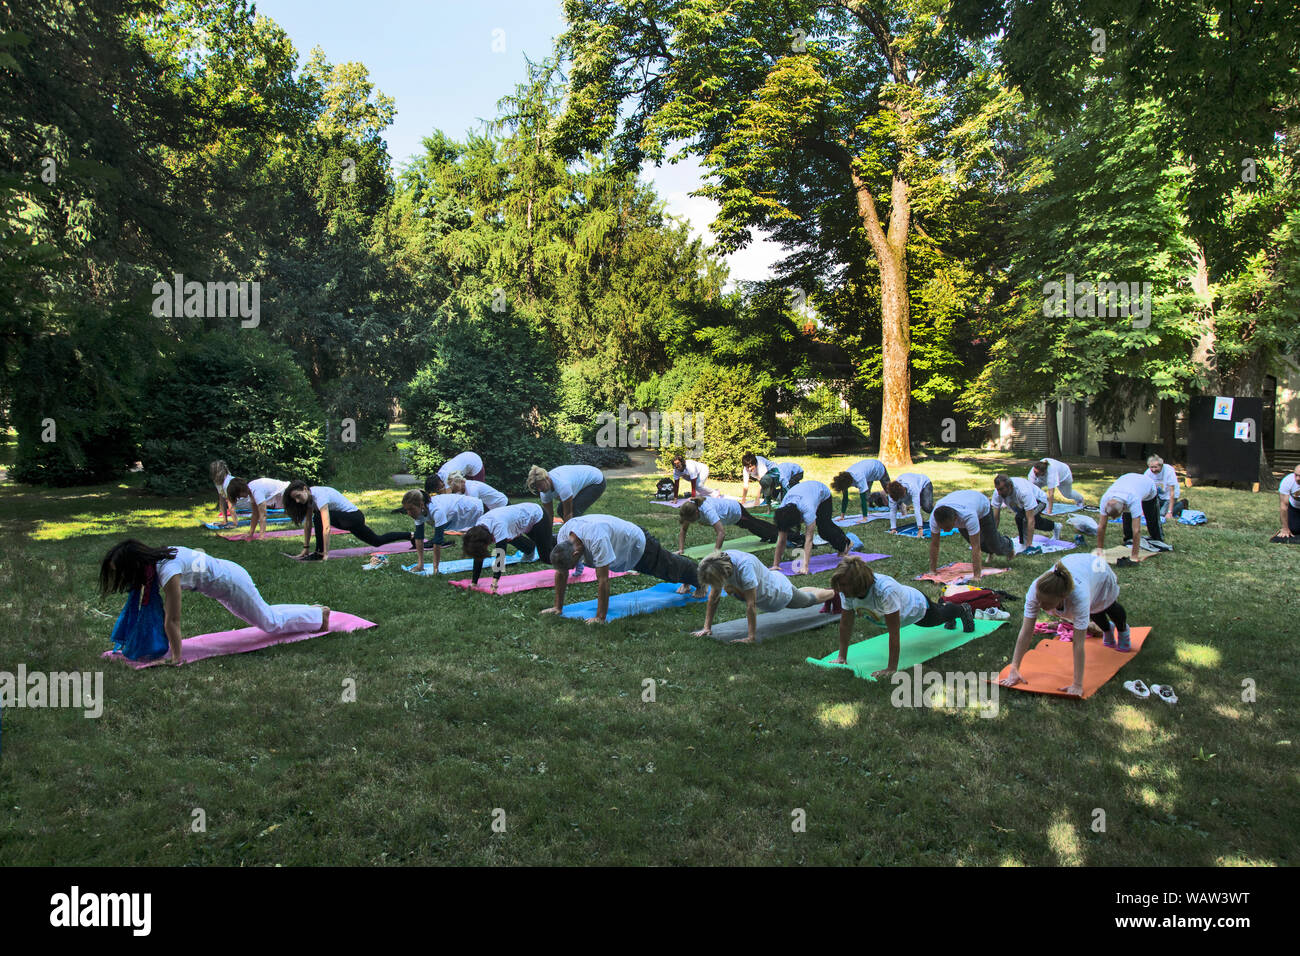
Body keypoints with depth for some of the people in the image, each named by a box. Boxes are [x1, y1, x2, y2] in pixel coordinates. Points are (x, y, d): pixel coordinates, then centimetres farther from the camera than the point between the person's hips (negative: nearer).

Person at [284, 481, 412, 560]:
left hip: (353, 517, -11)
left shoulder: (319, 496, -31)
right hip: (344, 519, 11)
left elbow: (326, 527, -38)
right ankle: (411, 536, 28)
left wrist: (326, 554, -38)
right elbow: (308, 524, 4)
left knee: (318, 517, -27)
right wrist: (305, 549, 4)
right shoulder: (309, 496, -3)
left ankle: (320, 553, -13)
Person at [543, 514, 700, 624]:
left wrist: (600, 618, -38)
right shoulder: (562, 535, -27)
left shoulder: (596, 539, -49)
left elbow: (603, 580, -44)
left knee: (670, 567, 19)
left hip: (637, 542, -7)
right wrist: (558, 607, -13)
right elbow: (561, 572, -15)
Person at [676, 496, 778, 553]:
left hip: (736, 510, -7)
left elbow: (722, 532, -54)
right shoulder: (689, 510, -28)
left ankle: (775, 533, 52)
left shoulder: (707, 511, -48)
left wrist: (716, 551, -58)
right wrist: (681, 549, -29)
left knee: (756, 527, 22)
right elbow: (683, 531, -19)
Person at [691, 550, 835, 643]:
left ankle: (834, 593, 57)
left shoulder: (744, 566, -48)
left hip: (780, 592, -7)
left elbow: (751, 604, -45)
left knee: (809, 599, 23)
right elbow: (714, 597, -17)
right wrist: (707, 627, -19)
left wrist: (751, 638, -42)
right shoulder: (719, 564, -27)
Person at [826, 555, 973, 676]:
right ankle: (945, 605, 71)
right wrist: (842, 657, -20)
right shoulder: (846, 592, -34)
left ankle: (963, 609, 61)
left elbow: (894, 632, -47)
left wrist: (891, 669, -45)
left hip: (918, 606, -5)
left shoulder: (885, 590, -51)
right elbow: (846, 624, -21)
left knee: (939, 617, 29)